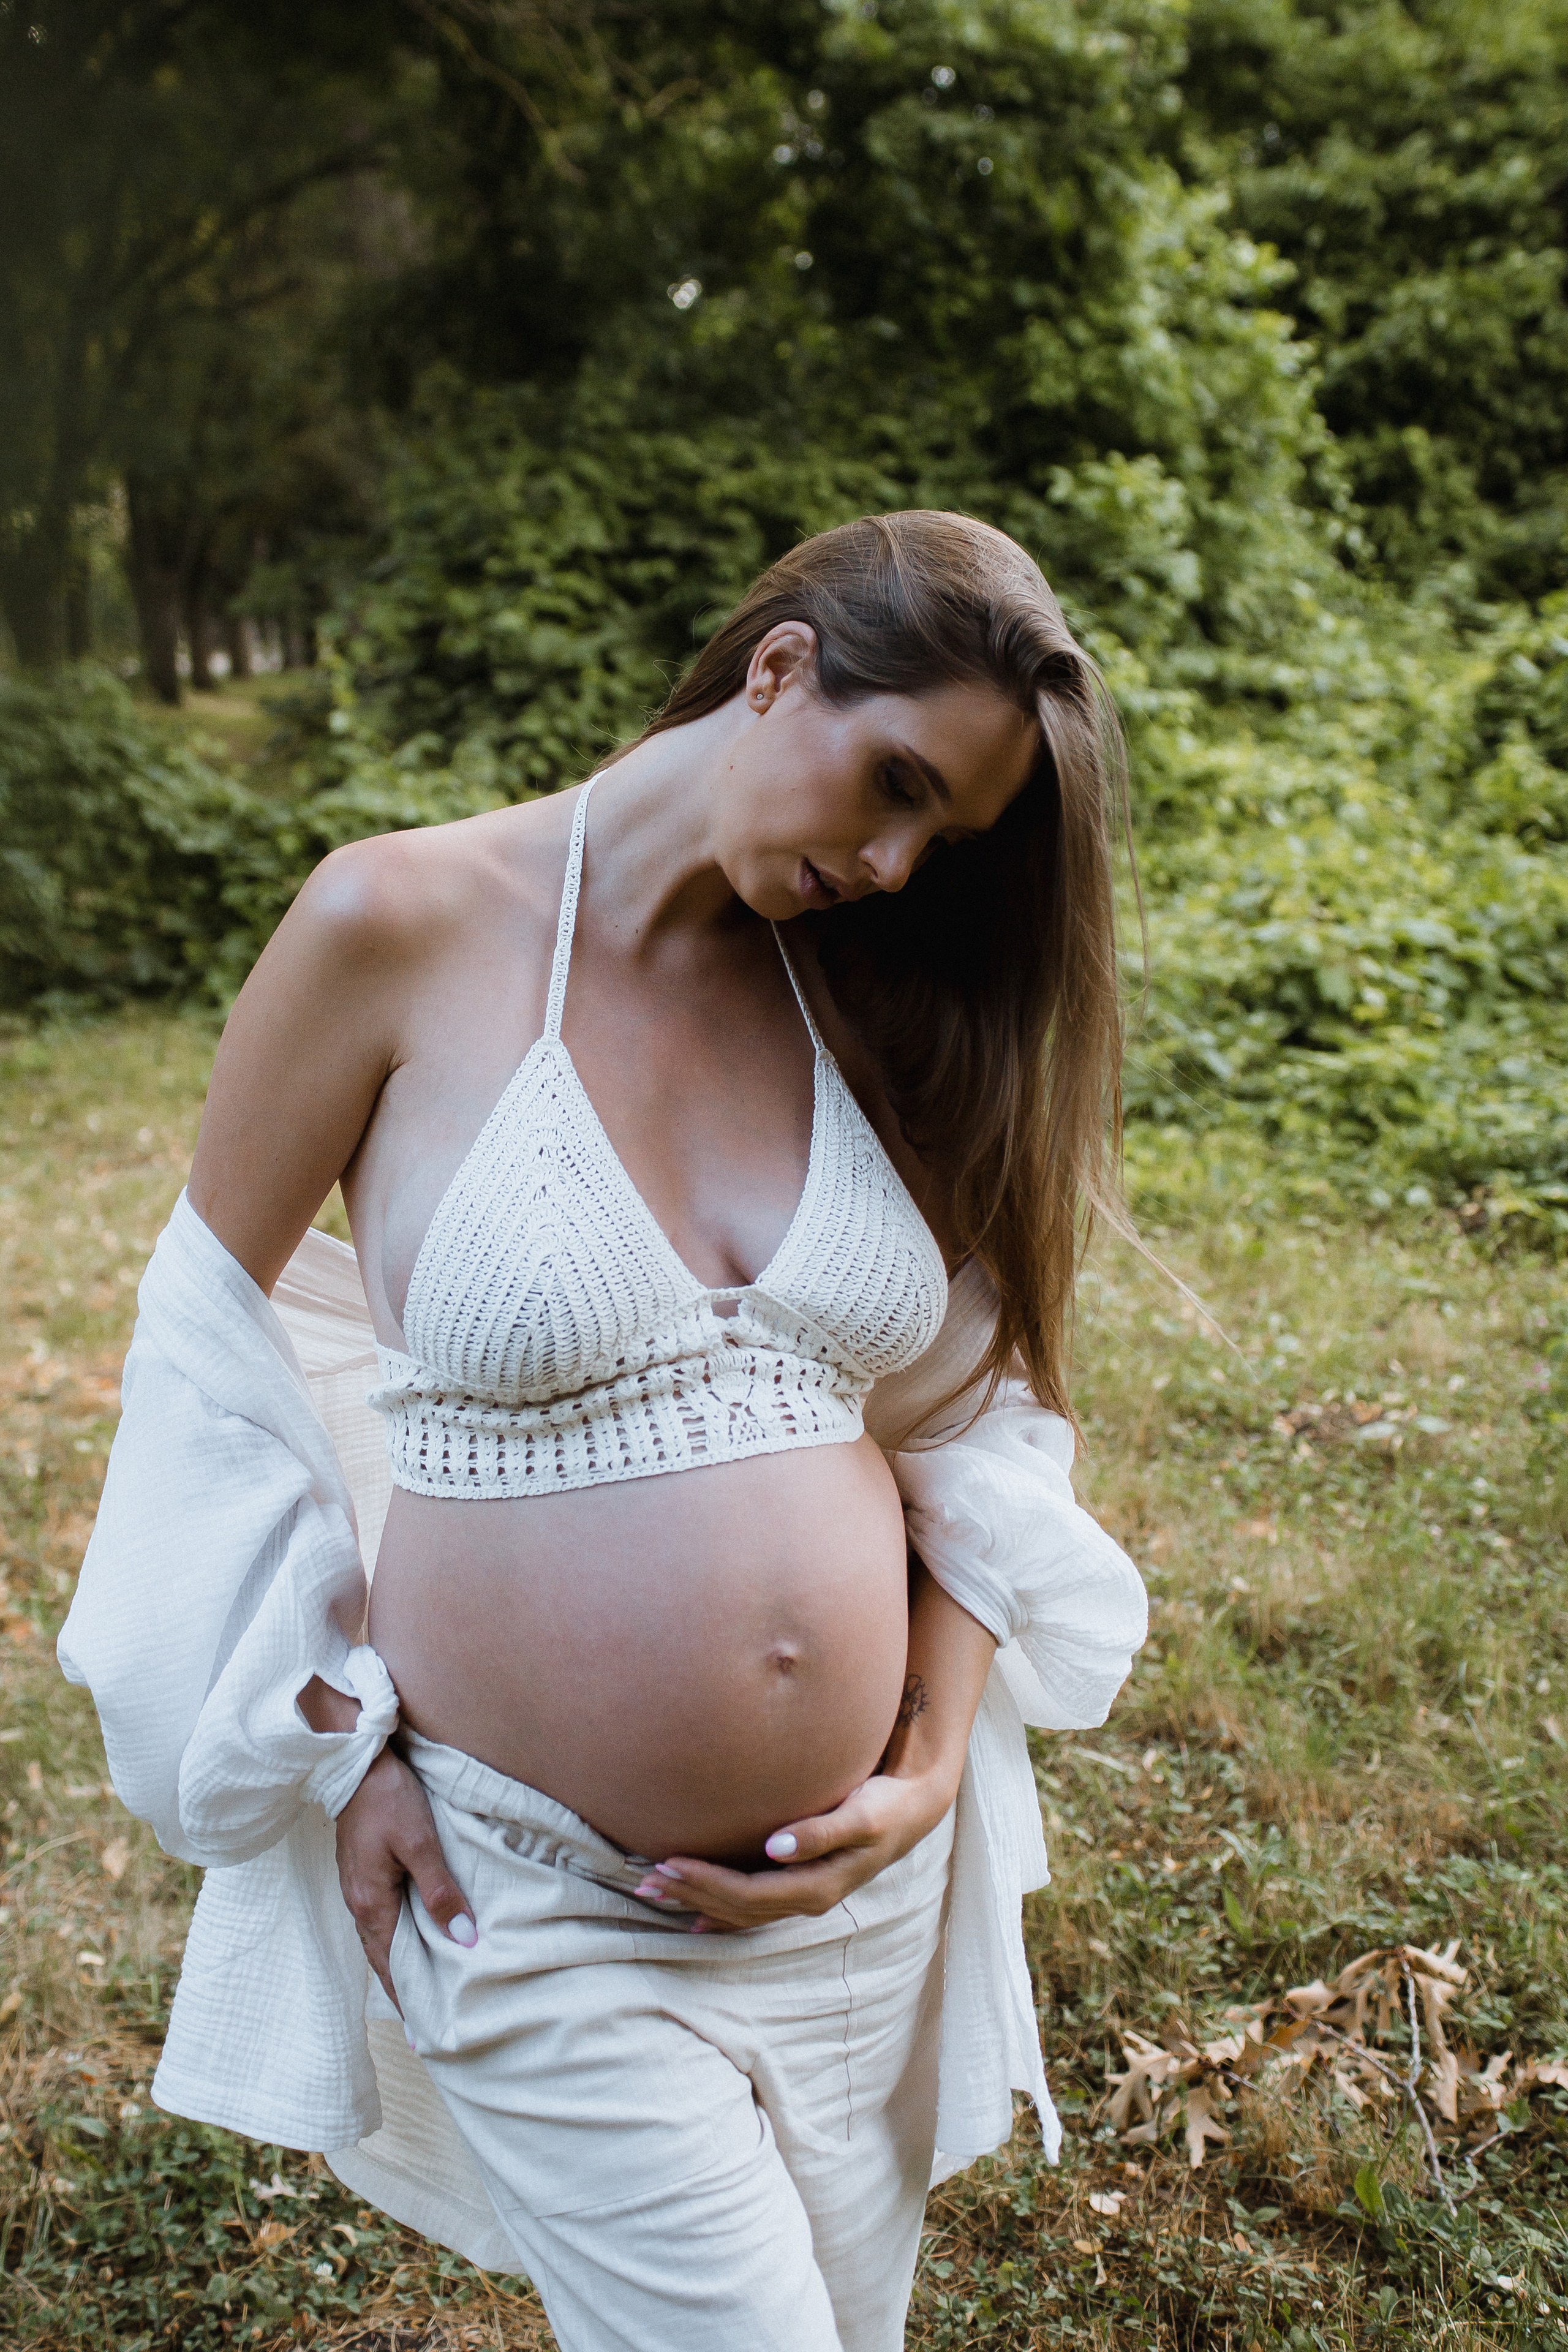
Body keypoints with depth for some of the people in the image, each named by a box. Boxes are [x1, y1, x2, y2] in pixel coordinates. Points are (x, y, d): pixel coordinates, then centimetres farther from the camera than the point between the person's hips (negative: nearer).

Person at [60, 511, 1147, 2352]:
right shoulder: (405, 927, -12)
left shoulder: (871, 993, 0)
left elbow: (980, 1409, 7)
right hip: (537, 1909, -4)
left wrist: (934, 1766, -1)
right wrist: (341, 1748, -6)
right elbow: (210, 1328, -4)